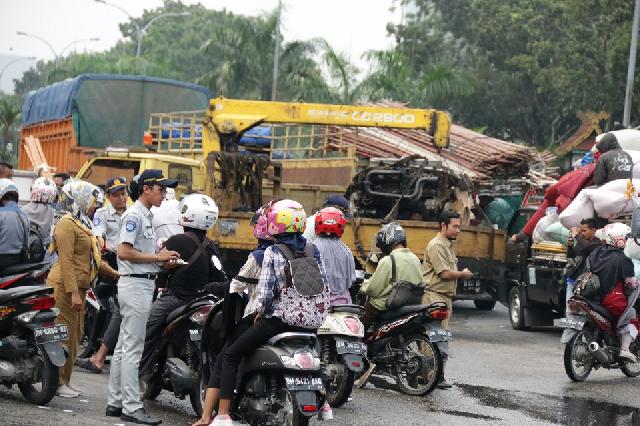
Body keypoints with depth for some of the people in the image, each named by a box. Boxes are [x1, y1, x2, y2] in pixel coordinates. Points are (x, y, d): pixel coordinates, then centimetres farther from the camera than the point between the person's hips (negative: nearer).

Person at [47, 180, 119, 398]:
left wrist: (114, 273, 19)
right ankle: (57, 382, -4)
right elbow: (66, 260, -19)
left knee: (75, 334, 12)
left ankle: (64, 380, 18)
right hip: (65, 287, -10)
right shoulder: (67, 224, -11)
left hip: (78, 287, 10)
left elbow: (93, 258, 25)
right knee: (65, 334, -8)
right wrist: (74, 292, -24)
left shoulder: (82, 224, 20)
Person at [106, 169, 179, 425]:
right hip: (135, 285, -11)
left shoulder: (146, 215, 18)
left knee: (124, 347, 12)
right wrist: (157, 257, -18)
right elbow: (124, 252, -21)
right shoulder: (134, 215, -13)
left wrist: (162, 258, 7)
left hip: (143, 285, 11)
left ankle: (115, 403, 17)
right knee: (132, 349, -9)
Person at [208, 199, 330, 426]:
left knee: (230, 355, 2)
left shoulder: (272, 252, -6)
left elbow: (265, 290, -12)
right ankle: (322, 402, 39)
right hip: (311, 321, 5)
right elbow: (324, 286, 6)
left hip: (280, 318, -5)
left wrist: (260, 312, 5)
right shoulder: (313, 250, 7)